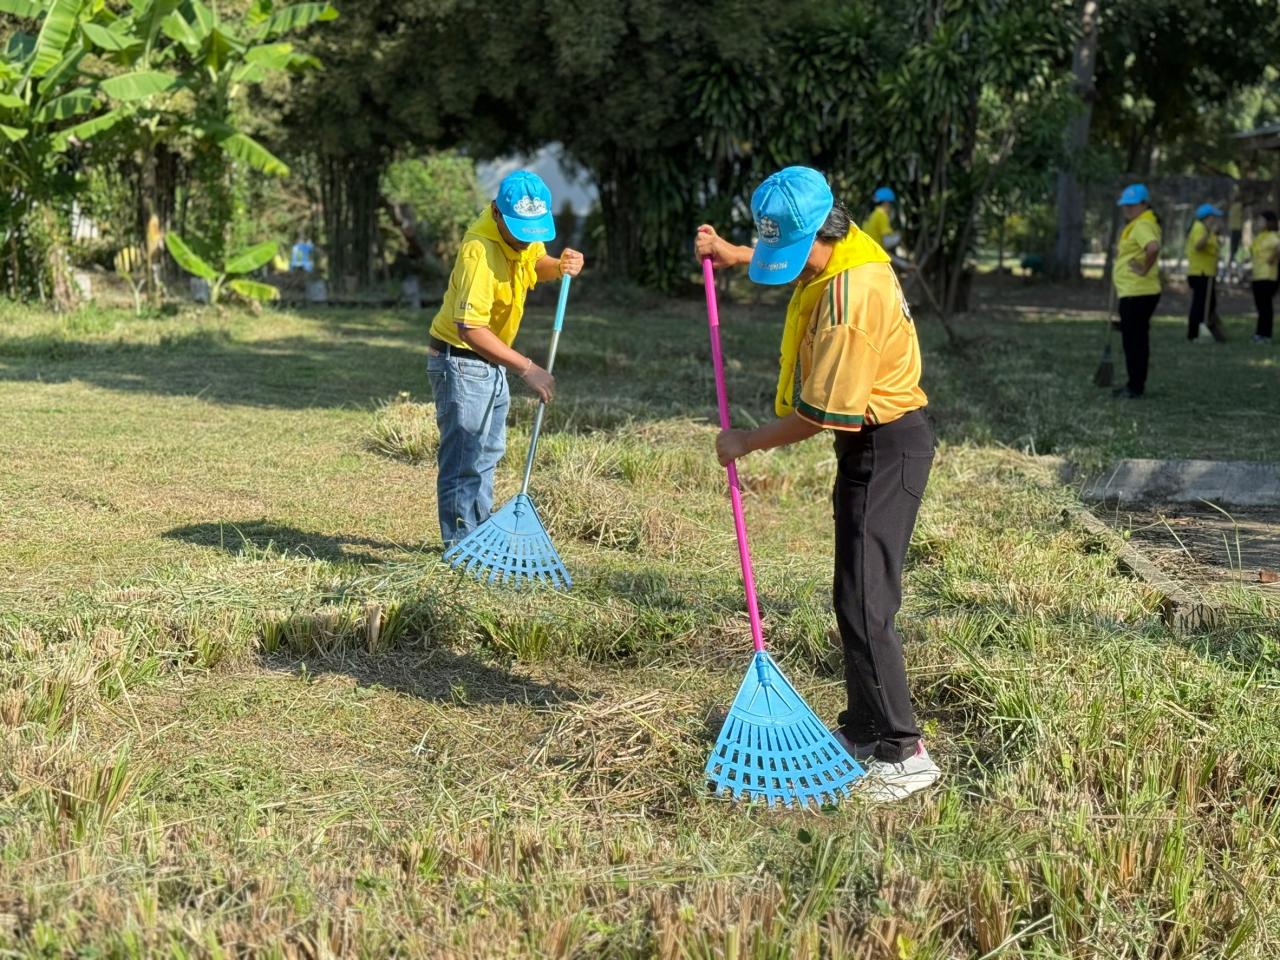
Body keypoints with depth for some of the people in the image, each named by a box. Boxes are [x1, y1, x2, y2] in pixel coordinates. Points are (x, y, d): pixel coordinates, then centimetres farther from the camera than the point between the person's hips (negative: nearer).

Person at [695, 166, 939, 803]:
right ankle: (864, 729, 27)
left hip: (886, 450, -10)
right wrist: (733, 254, 18)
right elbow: (785, 262, 30)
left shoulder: (847, 303, -27)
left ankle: (904, 754, -4)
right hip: (872, 443, 10)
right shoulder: (850, 248, 3)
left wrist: (748, 443, -9)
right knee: (855, 596, 16)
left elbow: (819, 415, -23)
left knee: (863, 606, -11)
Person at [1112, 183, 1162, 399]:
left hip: (1137, 294, -11)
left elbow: (1153, 247, -35)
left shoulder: (1142, 225, -16)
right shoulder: (1136, 224, 17)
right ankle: (1136, 385, 24)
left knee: (1134, 340, -5)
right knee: (1136, 339, 16)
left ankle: (1135, 387, -1)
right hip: (1133, 293, 11)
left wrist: (1145, 270, -24)